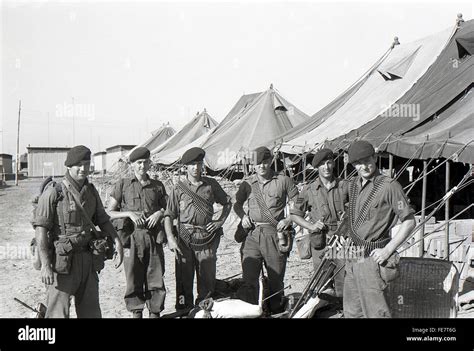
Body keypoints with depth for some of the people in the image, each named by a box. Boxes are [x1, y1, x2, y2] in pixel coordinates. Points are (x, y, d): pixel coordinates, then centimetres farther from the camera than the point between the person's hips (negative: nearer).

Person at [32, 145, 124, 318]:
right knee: (58, 312, -3)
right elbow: (40, 228, -13)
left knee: (91, 311, 13)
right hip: (62, 260, -5)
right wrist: (45, 265, -19)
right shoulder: (54, 192, -10)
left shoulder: (91, 191, 7)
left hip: (87, 259, 6)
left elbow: (102, 220, 14)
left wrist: (117, 241, -1)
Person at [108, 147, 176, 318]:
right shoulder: (123, 184, 4)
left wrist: (159, 213, -2)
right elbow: (109, 213, 4)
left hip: (154, 238, 2)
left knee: (156, 278, 3)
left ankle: (155, 312, 16)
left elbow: (167, 208, 20)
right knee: (133, 280, 4)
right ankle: (136, 313, 19)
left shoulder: (158, 186, 11)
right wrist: (129, 213, -11)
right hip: (132, 238, -2)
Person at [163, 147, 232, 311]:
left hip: (207, 238, 1)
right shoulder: (178, 188, 3)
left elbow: (227, 202, 20)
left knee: (207, 280, 7)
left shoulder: (211, 184, 8)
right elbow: (168, 216, 1)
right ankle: (184, 312, 14)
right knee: (184, 279, 3)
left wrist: (221, 221, 6)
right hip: (185, 239, -1)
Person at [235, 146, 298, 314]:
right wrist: (243, 216, 5)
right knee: (248, 277, -5)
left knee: (276, 278, 9)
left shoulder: (283, 180, 3)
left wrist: (288, 219, -5)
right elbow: (237, 203, 23)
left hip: (275, 233, -1)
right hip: (253, 233, 1)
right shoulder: (248, 183, 9)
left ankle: (277, 310, 26)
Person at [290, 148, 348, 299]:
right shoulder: (309, 190, 3)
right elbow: (295, 214, 9)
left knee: (344, 285, -1)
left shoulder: (344, 186, 5)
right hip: (320, 242, 0)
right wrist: (311, 226, -5)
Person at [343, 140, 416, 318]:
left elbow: (409, 222, -13)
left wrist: (387, 250, -16)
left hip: (371, 257, -7)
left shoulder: (389, 186, -14)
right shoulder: (353, 185, 9)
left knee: (375, 311, -2)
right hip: (352, 255, 8)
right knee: (351, 310, 15)